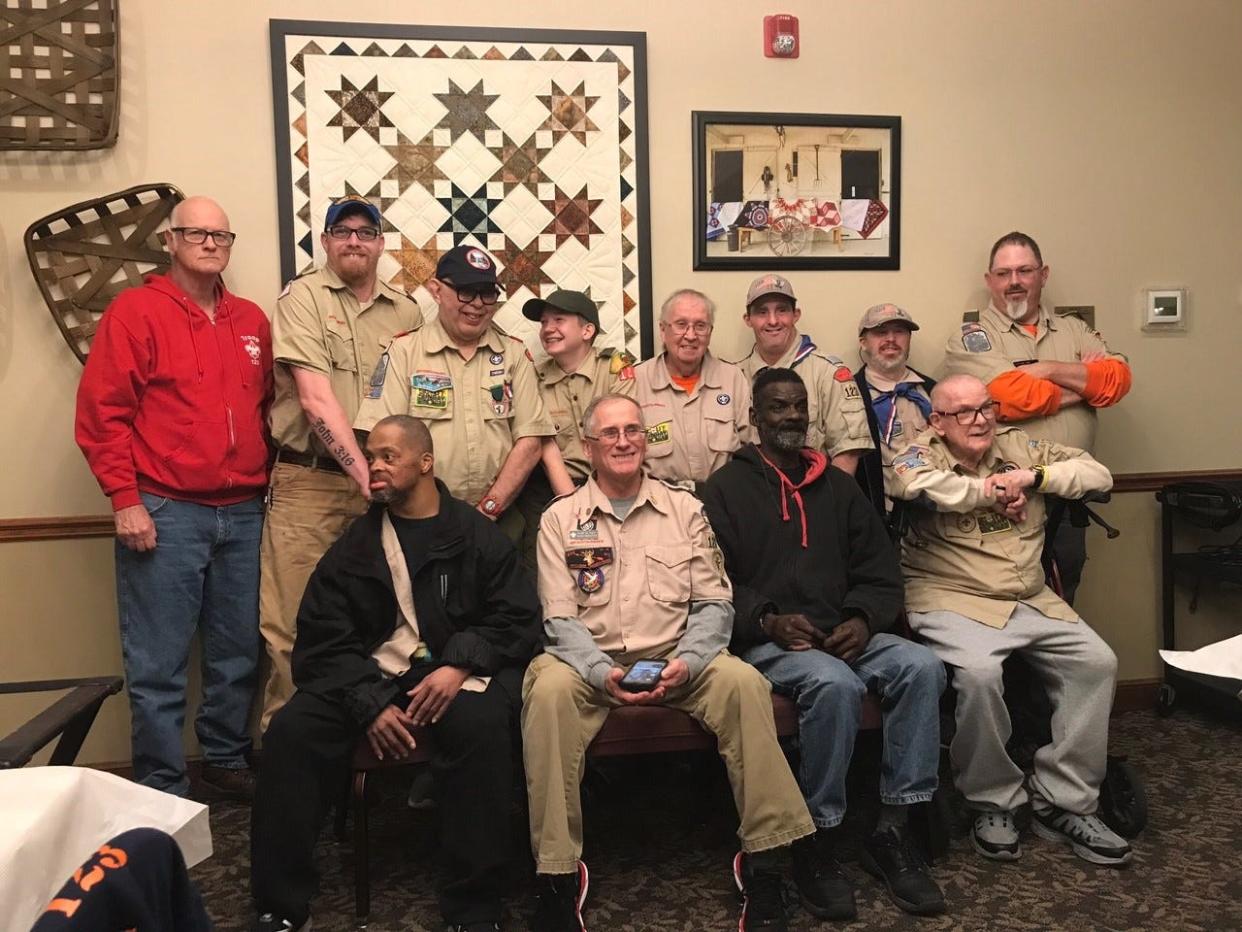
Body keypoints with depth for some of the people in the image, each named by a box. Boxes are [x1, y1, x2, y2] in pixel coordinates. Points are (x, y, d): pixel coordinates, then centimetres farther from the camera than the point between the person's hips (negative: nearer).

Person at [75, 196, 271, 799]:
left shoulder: (251, 320, 14)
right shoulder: (136, 311, -2)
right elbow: (100, 414, -7)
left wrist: (264, 478, 13)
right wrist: (125, 500, -12)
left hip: (243, 514, 5)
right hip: (165, 515, -5)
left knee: (237, 654, 12)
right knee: (158, 665, 1)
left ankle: (226, 761, 29)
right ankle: (163, 790, 14)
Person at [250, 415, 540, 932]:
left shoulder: (477, 535, 5)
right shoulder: (354, 545, 11)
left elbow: (517, 619, 0)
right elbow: (323, 638, 3)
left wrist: (460, 665, -18)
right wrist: (370, 704, -14)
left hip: (454, 673, -2)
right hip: (367, 676, 3)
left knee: (482, 727, -33)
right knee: (290, 731, -21)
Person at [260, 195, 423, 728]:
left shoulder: (405, 312, 12)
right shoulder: (303, 297, 0)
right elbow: (316, 399, -11)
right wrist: (362, 469, -17)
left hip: (380, 485, 4)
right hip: (309, 483, -3)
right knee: (292, 624, 0)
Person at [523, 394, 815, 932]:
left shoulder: (685, 509, 11)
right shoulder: (561, 518, 7)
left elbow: (714, 604, 5)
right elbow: (559, 618, -1)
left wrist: (687, 662, -15)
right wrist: (603, 672, -19)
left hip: (677, 660, 1)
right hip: (594, 662, -1)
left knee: (743, 682, -27)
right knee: (549, 690, -32)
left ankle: (763, 862, -15)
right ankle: (558, 875, -22)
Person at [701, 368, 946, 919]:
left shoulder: (837, 485, 20)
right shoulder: (727, 487, 5)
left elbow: (880, 570, 15)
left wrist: (864, 619, -6)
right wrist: (768, 621, -19)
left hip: (844, 633, 5)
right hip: (765, 640, -5)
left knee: (922, 666, -23)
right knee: (834, 683, -34)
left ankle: (893, 833, -14)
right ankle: (817, 846, -18)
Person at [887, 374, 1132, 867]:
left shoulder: (1017, 445, 12)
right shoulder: (921, 453, -2)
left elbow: (1098, 474, 11)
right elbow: (913, 482, -29)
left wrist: (1033, 477, -7)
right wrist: (993, 488, -14)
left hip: (1032, 600, 6)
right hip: (952, 600, -5)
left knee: (1096, 661, -12)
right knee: (979, 671, -31)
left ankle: (1062, 802, 1)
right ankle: (992, 804, -6)